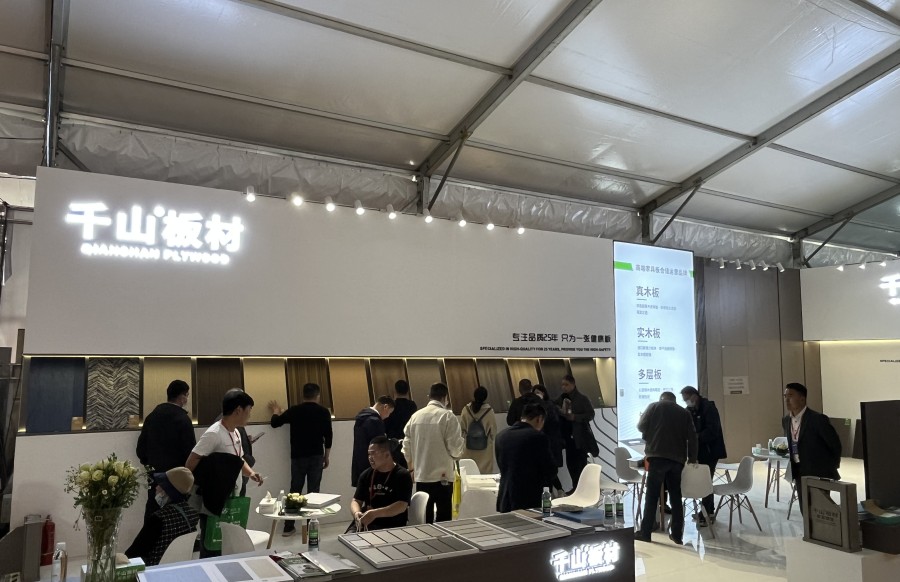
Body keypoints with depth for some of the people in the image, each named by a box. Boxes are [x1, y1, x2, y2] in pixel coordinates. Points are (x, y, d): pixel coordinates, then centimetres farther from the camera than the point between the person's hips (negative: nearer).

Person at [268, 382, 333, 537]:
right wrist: (326, 457, 8)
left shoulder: (294, 410, 1)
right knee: (313, 491, 4)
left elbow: (274, 423, 9)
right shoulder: (323, 412, -1)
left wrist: (276, 411, 30)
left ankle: (288, 527, 11)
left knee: (295, 490, 10)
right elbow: (328, 436, -1)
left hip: (298, 456, 1)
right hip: (316, 456, -1)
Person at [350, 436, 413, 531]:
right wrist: (356, 513, -13)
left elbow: (402, 506, -14)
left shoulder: (402, 476, -4)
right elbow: (356, 501, 11)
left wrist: (375, 513, -26)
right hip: (365, 524, 5)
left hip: (392, 527, -4)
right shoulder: (366, 475, 12)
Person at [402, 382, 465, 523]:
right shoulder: (447, 416, -10)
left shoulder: (415, 416, 3)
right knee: (443, 519, 6)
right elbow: (455, 448, -13)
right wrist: (462, 441, 9)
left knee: (425, 519, 13)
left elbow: (407, 445, 9)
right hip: (442, 476, -4)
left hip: (421, 476, 4)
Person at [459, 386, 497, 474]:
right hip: (485, 447, -2)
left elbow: (462, 428, 0)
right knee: (485, 471, 5)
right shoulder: (489, 411, -12)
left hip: (469, 447, 2)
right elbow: (493, 430, -3)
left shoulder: (466, 409, -8)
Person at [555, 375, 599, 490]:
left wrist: (574, 417, -20)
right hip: (568, 436, 5)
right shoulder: (561, 399, 7)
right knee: (570, 463, 9)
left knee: (581, 463, 0)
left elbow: (591, 415, -12)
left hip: (580, 437, -5)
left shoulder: (582, 399, -8)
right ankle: (575, 487, 20)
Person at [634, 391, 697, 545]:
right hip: (677, 459, 3)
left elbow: (641, 426, 3)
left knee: (652, 496, -1)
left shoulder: (654, 406, 7)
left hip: (658, 456, -3)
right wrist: (692, 459, 12)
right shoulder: (685, 413, 14)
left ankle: (645, 532, 0)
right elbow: (692, 437, 9)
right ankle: (677, 534, 12)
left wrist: (651, 432, 25)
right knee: (676, 497, 10)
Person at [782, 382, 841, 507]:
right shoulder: (786, 420, 5)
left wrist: (832, 468, -2)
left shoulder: (818, 419, -17)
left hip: (819, 473, -6)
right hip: (800, 473, 6)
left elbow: (835, 444, -8)